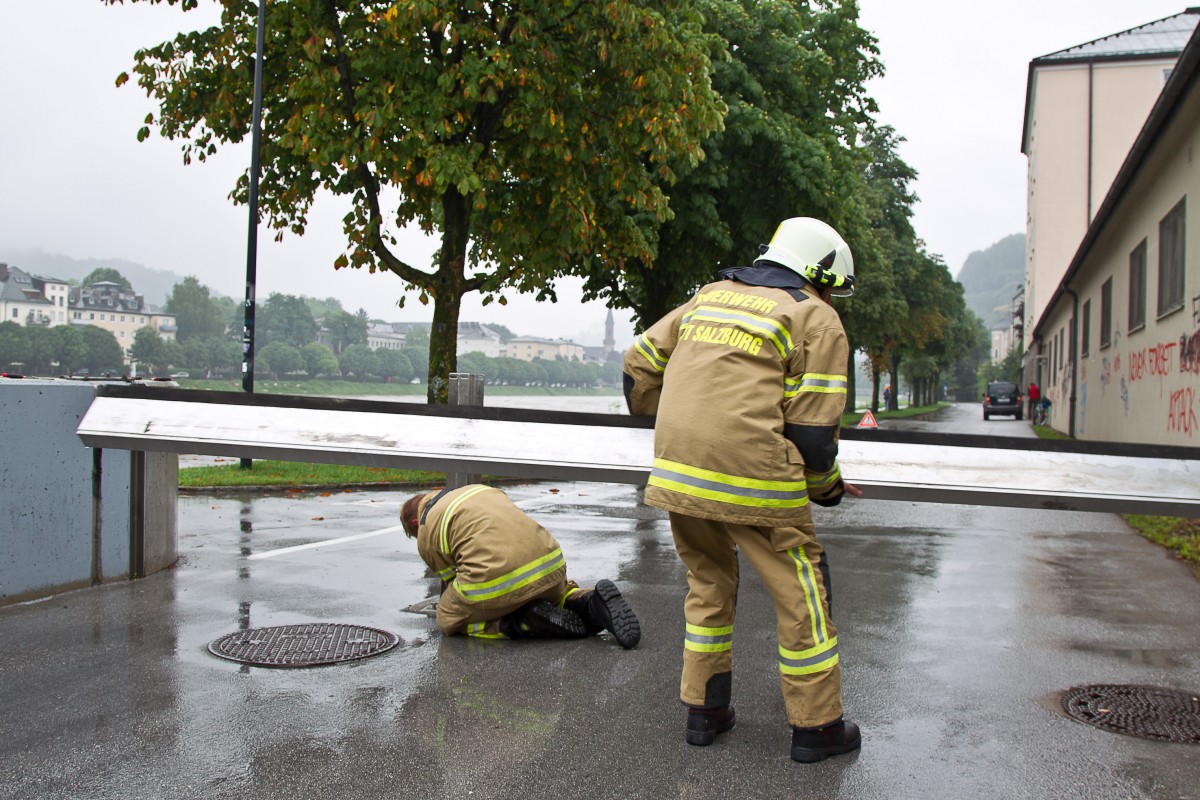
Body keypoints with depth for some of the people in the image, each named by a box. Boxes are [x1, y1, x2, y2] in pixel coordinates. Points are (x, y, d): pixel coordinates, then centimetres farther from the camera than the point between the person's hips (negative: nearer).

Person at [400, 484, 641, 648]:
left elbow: (450, 581, 20)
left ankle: (527, 623, -3)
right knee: (556, 593, 38)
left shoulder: (427, 533, 13)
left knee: (449, 621, 19)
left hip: (494, 578, -6)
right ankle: (591, 602, 2)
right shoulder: (480, 489, 30)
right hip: (550, 563, 6)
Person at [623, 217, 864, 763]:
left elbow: (639, 366, 20)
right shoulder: (817, 320, 2)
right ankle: (817, 727, 22)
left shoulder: (710, 296, 19)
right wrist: (825, 485, 13)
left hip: (676, 473, 6)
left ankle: (703, 712, 30)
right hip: (753, 481, -6)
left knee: (709, 584, 23)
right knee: (801, 595, 11)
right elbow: (811, 429, -6)